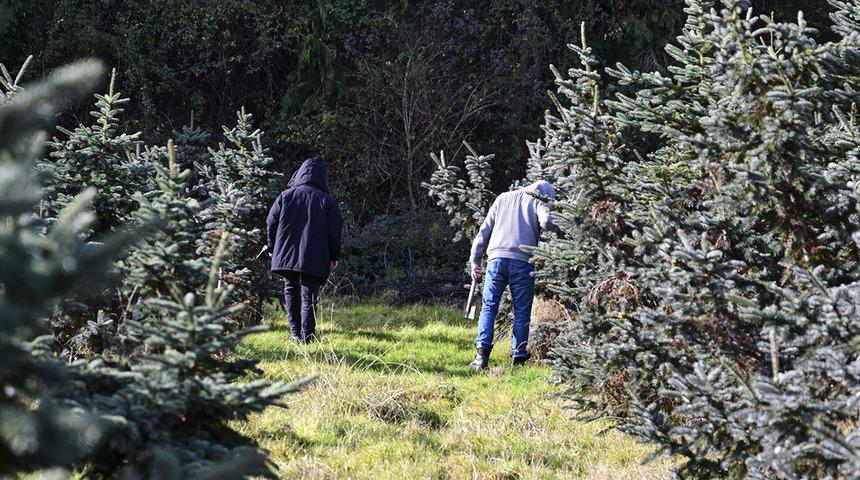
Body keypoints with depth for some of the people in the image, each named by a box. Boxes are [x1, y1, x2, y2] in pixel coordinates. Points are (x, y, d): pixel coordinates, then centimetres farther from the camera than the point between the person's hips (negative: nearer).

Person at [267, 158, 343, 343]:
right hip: (314, 259, -1)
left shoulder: (286, 196, 2)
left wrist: (272, 248, 14)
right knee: (309, 296, 1)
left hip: (286, 256, 1)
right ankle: (307, 335, -5)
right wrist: (334, 256, 7)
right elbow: (336, 229, -2)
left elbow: (271, 222, 2)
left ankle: (295, 332, 12)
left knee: (291, 291, 15)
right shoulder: (326, 200, 0)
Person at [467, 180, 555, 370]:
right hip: (523, 262, -2)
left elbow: (485, 230, 17)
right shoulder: (539, 202, 10)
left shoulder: (503, 198, 21)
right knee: (522, 312, 6)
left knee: (489, 307, 6)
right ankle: (518, 357, 3)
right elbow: (546, 221, -13)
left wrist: (475, 259, 19)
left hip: (497, 257, 2)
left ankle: (482, 354, -7)